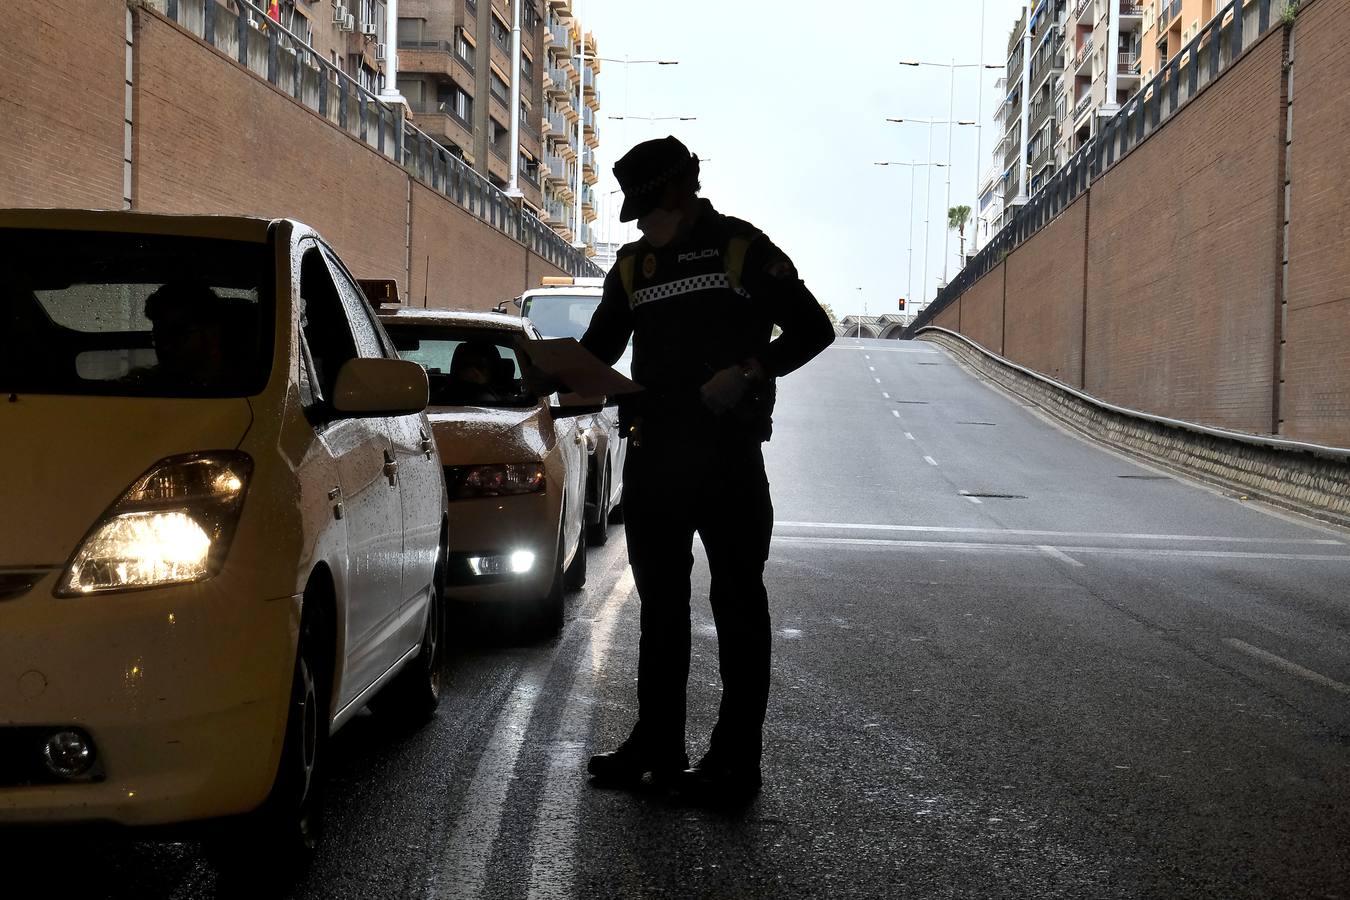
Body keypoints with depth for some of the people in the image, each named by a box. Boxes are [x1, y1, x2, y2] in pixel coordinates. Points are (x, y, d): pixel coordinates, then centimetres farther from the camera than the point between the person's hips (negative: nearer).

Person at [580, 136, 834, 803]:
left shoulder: (741, 249, -2)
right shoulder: (633, 266, 14)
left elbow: (812, 329, -3)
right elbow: (596, 350, 18)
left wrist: (748, 372, -17)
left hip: (728, 452, -6)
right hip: (652, 453, 6)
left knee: (737, 601, -1)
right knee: (659, 601, 12)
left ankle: (736, 759, 4)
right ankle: (657, 746, 22)